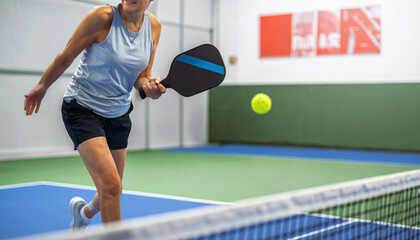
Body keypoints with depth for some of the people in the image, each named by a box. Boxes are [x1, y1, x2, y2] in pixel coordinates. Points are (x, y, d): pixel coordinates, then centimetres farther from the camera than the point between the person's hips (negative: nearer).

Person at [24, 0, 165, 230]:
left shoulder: (154, 26, -2)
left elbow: (140, 77, 4)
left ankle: (84, 211, 47)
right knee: (111, 184, -21)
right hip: (82, 107, -6)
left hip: (118, 113, 6)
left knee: (112, 190, 13)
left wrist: (149, 85, -19)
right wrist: (41, 87, 4)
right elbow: (65, 57, -6)